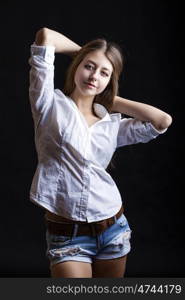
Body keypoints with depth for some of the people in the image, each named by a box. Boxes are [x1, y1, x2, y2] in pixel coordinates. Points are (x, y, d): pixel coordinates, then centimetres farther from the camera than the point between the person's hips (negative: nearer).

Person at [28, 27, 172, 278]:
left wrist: (112, 100, 5)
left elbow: (163, 121, -2)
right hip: (66, 235, -4)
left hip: (113, 229, 4)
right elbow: (45, 35, -8)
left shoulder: (112, 124, 9)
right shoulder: (51, 104, -2)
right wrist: (83, 51, 10)